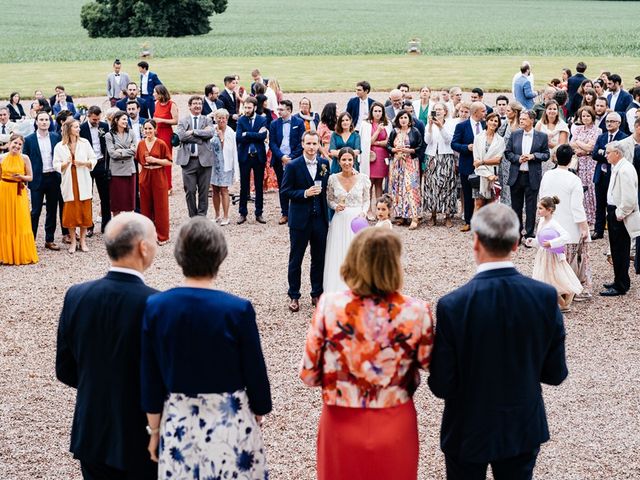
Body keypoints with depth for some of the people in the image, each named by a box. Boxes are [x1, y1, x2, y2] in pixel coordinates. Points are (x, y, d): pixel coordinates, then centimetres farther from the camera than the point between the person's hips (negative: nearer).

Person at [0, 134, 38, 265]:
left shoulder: (25, 159, -1)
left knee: (21, 223, 1)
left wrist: (21, 177, -17)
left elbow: (30, 177, 3)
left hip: (19, 193, -1)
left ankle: (22, 254, 13)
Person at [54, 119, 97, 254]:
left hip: (83, 182, 1)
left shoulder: (85, 143, 3)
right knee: (71, 212, 1)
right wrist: (66, 163, -18)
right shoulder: (59, 147, 0)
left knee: (85, 212, 3)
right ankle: (73, 242, 12)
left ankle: (83, 241, 13)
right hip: (69, 182, -1)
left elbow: (93, 160, 5)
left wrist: (84, 163, -13)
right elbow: (56, 165, 0)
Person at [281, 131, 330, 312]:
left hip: (320, 218, 3)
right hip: (300, 219, -3)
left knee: (319, 259, 11)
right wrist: (305, 193, -21)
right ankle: (294, 296, 18)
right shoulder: (293, 166, -9)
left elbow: (327, 188, 12)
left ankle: (317, 294, 24)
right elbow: (285, 191, -8)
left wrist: (327, 214, 7)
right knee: (295, 260, 6)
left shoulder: (324, 163, 3)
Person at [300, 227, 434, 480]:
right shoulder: (416, 312, -18)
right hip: (394, 427, 0)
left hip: (341, 425, 0)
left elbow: (308, 374, -9)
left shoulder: (329, 306, -17)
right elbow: (428, 363, -3)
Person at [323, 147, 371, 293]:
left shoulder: (363, 178, -3)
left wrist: (364, 212, -12)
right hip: (339, 221, 1)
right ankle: (338, 293, 13)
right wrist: (336, 206, -11)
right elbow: (329, 199, 9)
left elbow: (367, 200, 6)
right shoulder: (333, 179, -1)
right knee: (338, 258, 3)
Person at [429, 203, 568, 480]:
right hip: (524, 430, 2)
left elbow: (441, 386, -17)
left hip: (468, 434, -2)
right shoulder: (546, 296, -16)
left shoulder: (452, 305, -24)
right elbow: (555, 374, -6)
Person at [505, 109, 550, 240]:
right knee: (516, 206, 10)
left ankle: (529, 234, 10)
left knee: (531, 207, 2)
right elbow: (507, 152, 6)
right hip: (516, 175, 2)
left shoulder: (542, 136, -1)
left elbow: (546, 154, 2)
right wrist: (517, 158, -11)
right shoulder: (514, 135, 5)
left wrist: (534, 156, -14)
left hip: (532, 177, -2)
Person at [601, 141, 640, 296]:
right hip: (614, 213, 10)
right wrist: (611, 212, 16)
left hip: (621, 218, -10)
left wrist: (620, 214, -18)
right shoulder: (617, 168, 11)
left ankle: (620, 286, 5)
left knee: (621, 252, -2)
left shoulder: (625, 170, -21)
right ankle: (620, 281, 30)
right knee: (616, 250, 18)